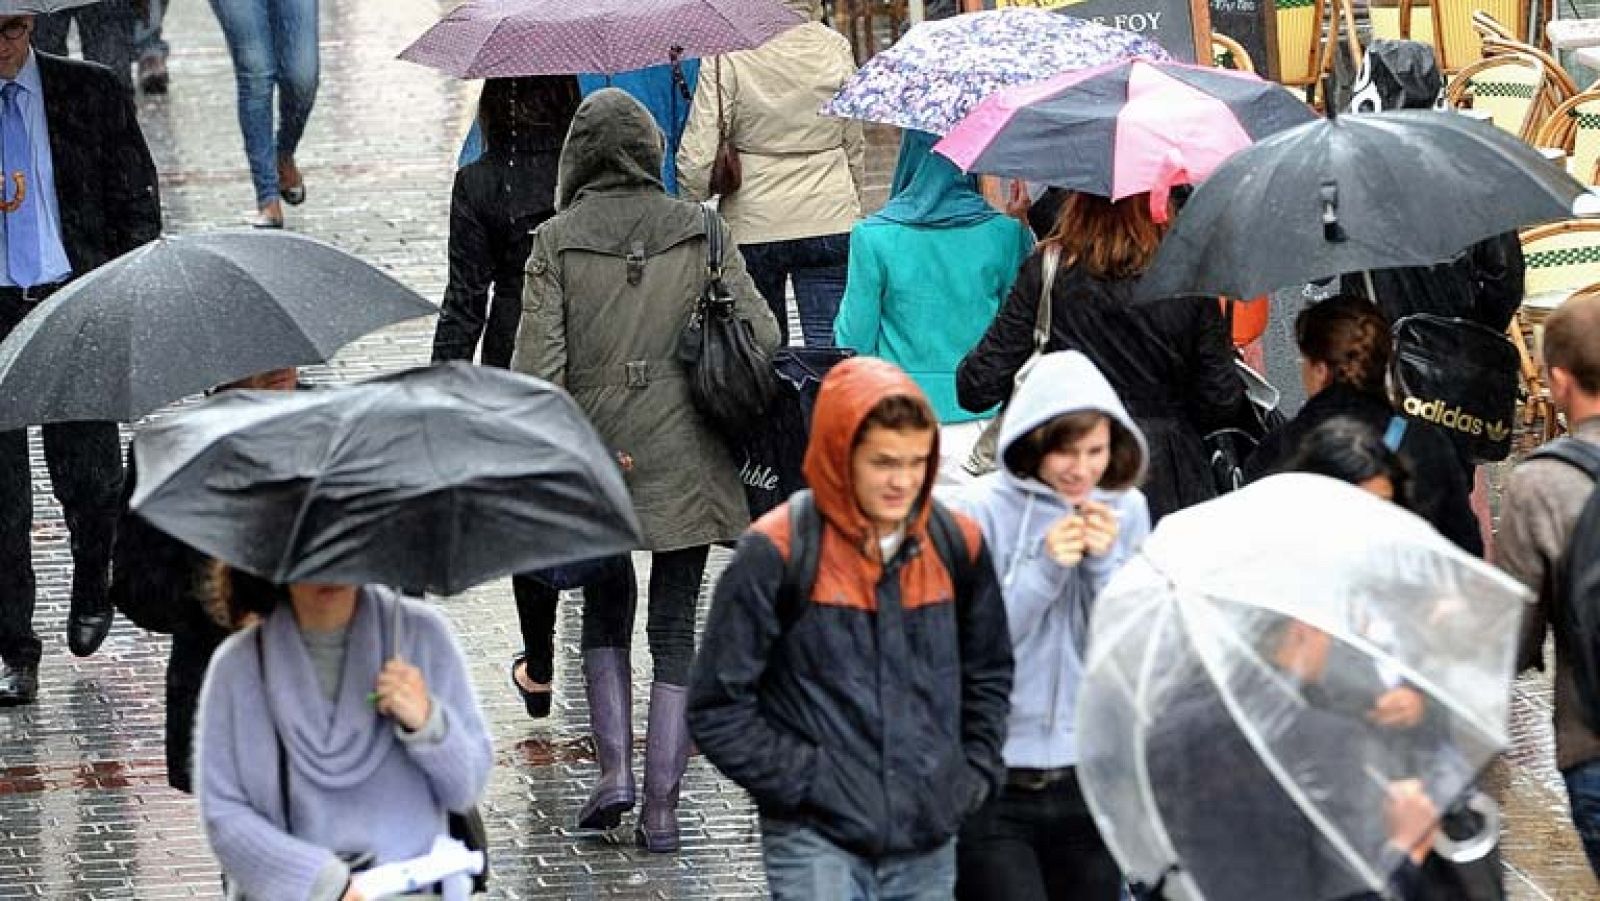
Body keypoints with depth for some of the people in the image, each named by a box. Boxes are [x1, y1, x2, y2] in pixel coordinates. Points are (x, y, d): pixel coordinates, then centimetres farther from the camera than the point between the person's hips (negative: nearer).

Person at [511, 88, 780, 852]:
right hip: (686, 462, 0)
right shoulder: (699, 232, -1)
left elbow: (537, 365, -10)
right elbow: (762, 336, -1)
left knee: (606, 609, 20)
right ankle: (661, 807, 2)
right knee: (677, 629, 6)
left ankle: (615, 768, 7)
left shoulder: (556, 242, -5)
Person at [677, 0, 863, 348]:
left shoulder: (726, 55, -12)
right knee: (830, 344, 1)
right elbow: (855, 147, 11)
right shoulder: (835, 47, 0)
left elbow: (697, 161, -15)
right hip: (830, 219, 2)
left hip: (754, 226, -2)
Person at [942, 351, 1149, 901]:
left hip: (1092, 779, 4)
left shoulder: (1125, 511, 5)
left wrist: (1105, 563, -12)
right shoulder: (978, 512, -8)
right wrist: (1045, 568, -18)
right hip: (996, 788, -4)